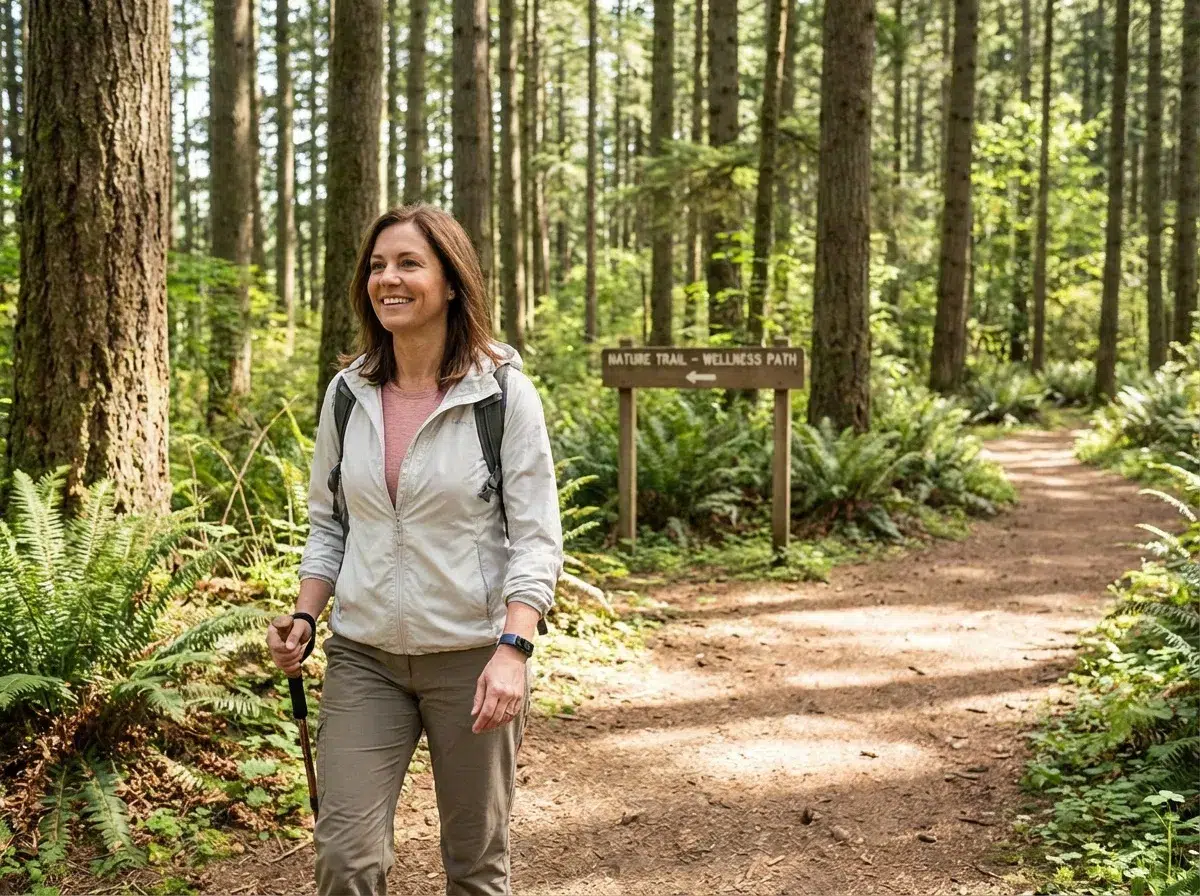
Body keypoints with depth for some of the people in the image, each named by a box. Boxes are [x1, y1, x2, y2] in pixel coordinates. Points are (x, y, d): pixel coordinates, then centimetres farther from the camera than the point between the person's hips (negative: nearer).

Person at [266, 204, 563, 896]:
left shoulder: (504, 393, -9)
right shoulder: (348, 393, 3)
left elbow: (536, 537, -10)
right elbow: (327, 523, 13)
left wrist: (512, 649, -21)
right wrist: (305, 617, -2)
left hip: (472, 656, -3)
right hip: (364, 657, 3)